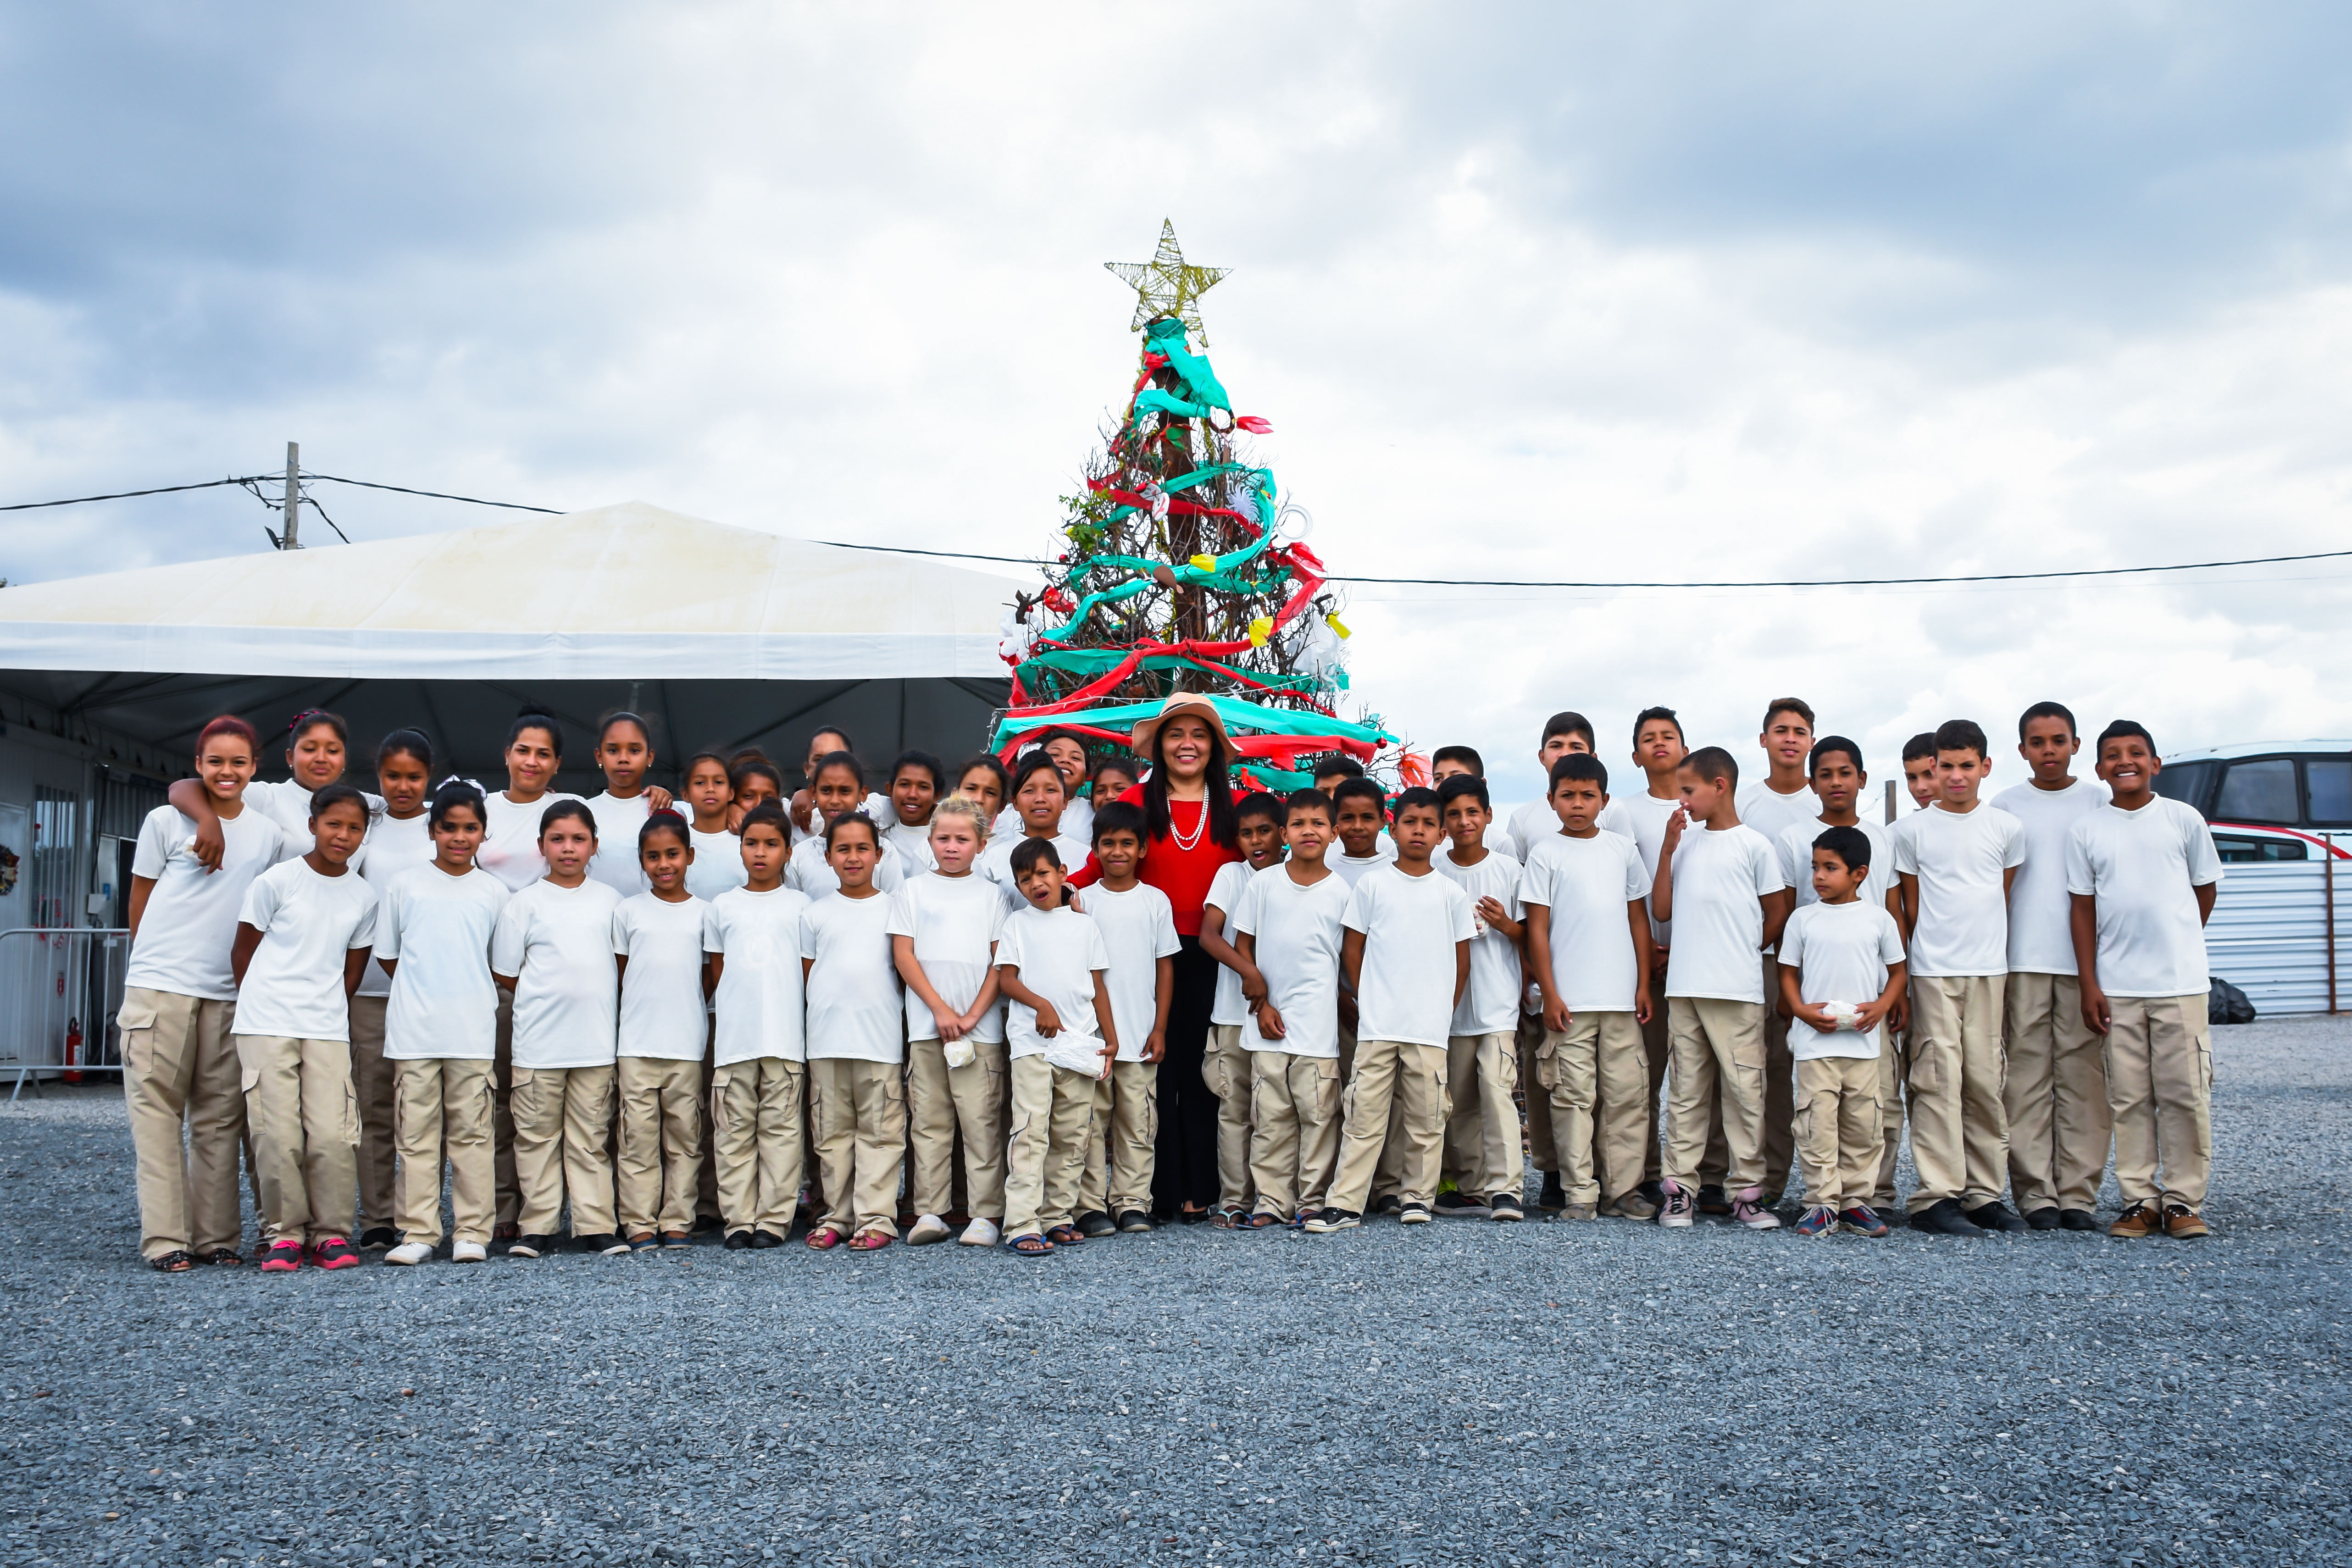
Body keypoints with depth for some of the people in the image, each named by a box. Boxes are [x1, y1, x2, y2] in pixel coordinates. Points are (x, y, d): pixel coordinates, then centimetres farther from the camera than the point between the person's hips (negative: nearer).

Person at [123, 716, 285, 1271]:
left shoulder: (269, 833, 11)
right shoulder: (166, 822, 3)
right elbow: (139, 906, 9)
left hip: (228, 992, 3)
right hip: (160, 983, -3)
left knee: (220, 1118, 4)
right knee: (157, 1108, -5)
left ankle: (217, 1237, 8)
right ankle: (165, 1239, -4)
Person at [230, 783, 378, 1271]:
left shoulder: (364, 896, 7)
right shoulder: (277, 881, -2)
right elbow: (243, 951, 6)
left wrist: (327, 1010, 12)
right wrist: (262, 1004, 11)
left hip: (328, 1030, 2)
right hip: (266, 1025, -2)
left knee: (333, 1135, -7)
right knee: (278, 1135, -6)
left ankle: (332, 1232, 6)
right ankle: (283, 1232, 7)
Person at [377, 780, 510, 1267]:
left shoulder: (494, 892, 8)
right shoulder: (405, 885, 6)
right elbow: (387, 956, 11)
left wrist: (464, 988, 8)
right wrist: (423, 989, 10)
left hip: (473, 1030, 0)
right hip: (413, 1028, 0)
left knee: (471, 1131, 1)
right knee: (416, 1132, 1)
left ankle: (472, 1232, 6)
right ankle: (418, 1232, 6)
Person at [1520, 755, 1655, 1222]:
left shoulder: (1624, 849, 11)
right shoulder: (1545, 855, 2)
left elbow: (1639, 919, 14)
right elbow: (1537, 929, -1)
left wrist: (1644, 985, 8)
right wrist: (1550, 995, -7)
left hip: (1621, 998, 3)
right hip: (1569, 1002, -3)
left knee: (1627, 1094, 4)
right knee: (1574, 1096, -1)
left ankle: (1625, 1189, 12)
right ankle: (1580, 1194, 4)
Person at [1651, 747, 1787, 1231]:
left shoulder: (1753, 845, 1)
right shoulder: (1685, 842, 13)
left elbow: (1778, 913, 5)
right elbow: (1662, 910, 11)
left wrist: (1743, 952, 10)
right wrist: (1666, 852, 4)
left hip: (1737, 990, -4)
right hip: (1684, 987, 4)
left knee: (1744, 1090, -3)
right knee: (1687, 1090, 7)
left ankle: (1746, 1192, 3)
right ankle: (1679, 1188, 10)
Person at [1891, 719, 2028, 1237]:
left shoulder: (2006, 828, 9)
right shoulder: (1912, 830, 3)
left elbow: (2006, 897, 15)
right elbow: (1910, 906, 7)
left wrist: (1985, 941, 11)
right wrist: (1932, 946, 6)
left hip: (1989, 970, 2)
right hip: (1932, 970, -2)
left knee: (1986, 1080, 3)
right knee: (1938, 1077, -7)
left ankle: (1982, 1194, 10)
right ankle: (1936, 1197, -7)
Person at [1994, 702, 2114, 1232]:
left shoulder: (2100, 801, 10)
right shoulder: (2005, 806, 9)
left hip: (2084, 957, 0)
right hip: (2021, 959, 0)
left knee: (2082, 1072, -1)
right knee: (2027, 1074, -2)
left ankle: (2079, 1192, 3)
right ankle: (2035, 1192, 2)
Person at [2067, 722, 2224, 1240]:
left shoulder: (2184, 819, 2)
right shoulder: (2086, 830, 3)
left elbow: (2206, 889, 12)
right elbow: (2084, 908, 4)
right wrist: (2089, 984, 0)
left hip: (2181, 981, -1)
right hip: (2117, 986, 1)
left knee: (2184, 1094, 0)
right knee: (2129, 1098, 3)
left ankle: (2183, 1201, 9)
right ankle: (2140, 1201, 11)